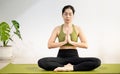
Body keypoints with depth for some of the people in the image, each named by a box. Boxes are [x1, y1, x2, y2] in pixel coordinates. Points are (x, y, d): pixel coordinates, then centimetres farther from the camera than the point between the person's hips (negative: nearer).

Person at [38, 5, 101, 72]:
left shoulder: (77, 28, 6)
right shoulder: (58, 29, 6)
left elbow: (85, 45, -3)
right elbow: (49, 45, -3)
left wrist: (71, 42, -13)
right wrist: (64, 42, -13)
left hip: (74, 56, 1)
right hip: (61, 56, 0)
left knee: (97, 61, -26)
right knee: (41, 62, -30)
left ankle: (71, 67, -29)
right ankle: (68, 66, -27)